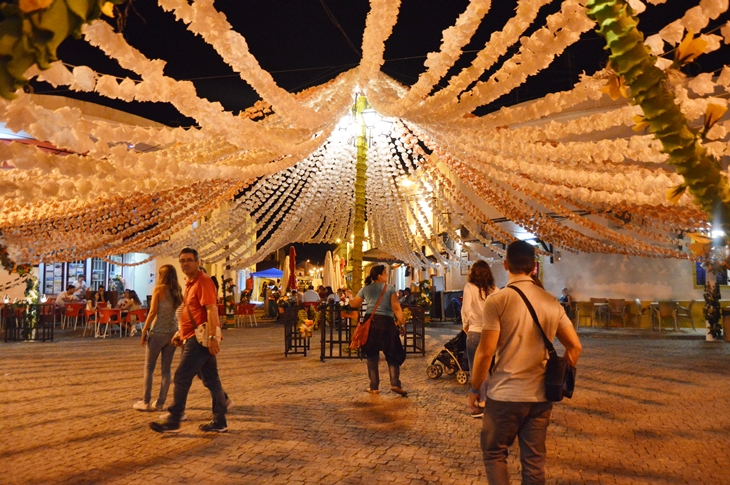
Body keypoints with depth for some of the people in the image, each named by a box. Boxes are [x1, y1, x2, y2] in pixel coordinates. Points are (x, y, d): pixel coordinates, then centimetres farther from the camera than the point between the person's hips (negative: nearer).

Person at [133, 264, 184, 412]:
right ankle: (160, 402, 11)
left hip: (157, 332, -5)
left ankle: (146, 402, 8)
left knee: (149, 368, 7)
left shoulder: (159, 289, -7)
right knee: (166, 369, 8)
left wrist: (144, 330, -6)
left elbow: (153, 312, -12)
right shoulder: (178, 291, 7)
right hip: (173, 332, 5)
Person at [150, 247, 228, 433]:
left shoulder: (203, 282, -13)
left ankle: (173, 421, 4)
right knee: (211, 379, 10)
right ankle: (219, 421, 15)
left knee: (181, 378, -5)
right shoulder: (190, 283, 18)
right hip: (192, 338, 10)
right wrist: (180, 333, 20)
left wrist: (212, 337, -27)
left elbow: (212, 310, -22)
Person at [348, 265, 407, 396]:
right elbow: (396, 308, -8)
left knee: (372, 356, 10)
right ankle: (395, 384, -8)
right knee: (392, 355, 6)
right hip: (386, 322, -3)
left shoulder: (366, 289, 10)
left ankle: (374, 387, 11)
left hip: (370, 322, 3)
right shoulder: (390, 288, -1)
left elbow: (354, 304, 19)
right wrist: (402, 324, -4)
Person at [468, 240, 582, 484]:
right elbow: (574, 346, 6)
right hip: (540, 395, 5)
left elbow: (485, 352, -14)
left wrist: (474, 389, -1)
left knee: (494, 453, 14)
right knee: (534, 460, 14)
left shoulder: (497, 300, -12)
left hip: (505, 394, -4)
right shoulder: (551, 302, 4)